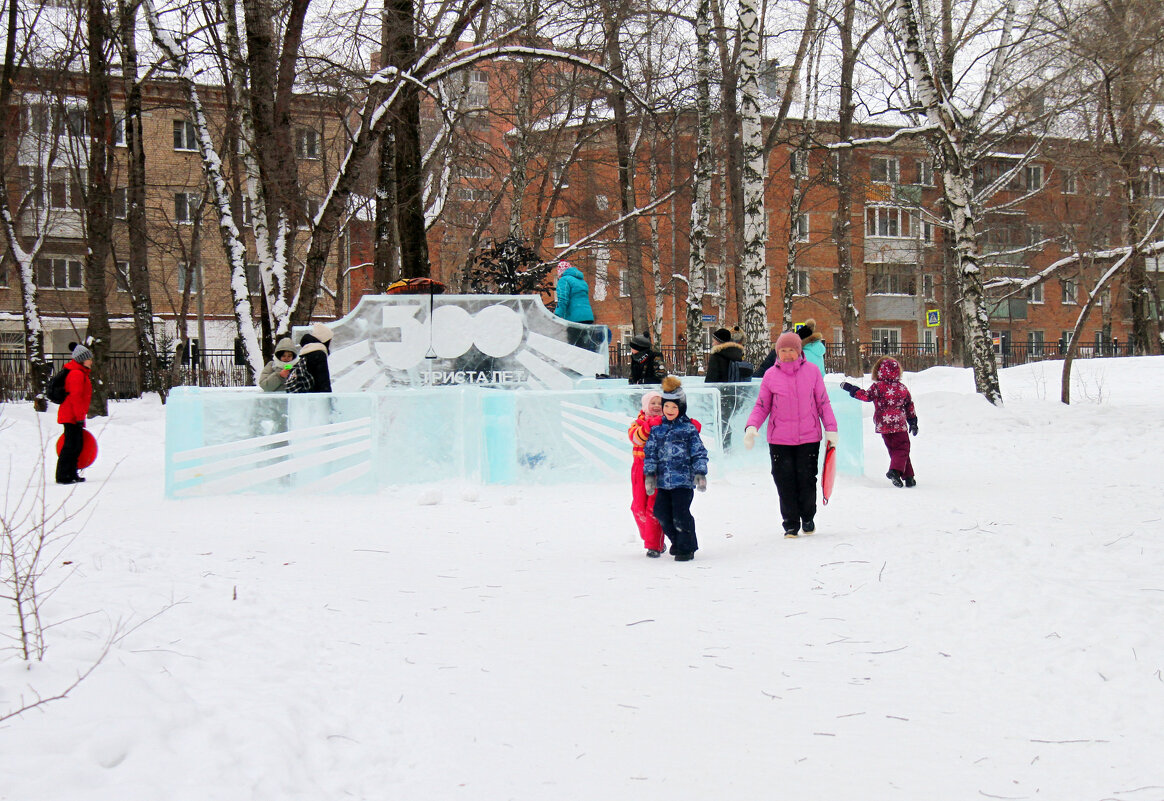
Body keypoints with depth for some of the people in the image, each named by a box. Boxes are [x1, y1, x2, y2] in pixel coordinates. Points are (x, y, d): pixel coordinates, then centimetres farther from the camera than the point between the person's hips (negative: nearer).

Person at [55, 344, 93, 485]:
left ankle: (71, 474, 21)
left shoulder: (81, 373, 21)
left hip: (74, 416, 11)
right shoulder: (77, 374, -14)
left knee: (77, 445, 14)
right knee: (71, 445, -10)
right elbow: (75, 396, -21)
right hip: (72, 416, -11)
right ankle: (62, 476, -8)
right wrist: (80, 417, -22)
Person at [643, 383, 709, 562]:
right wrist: (649, 474, 3)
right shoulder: (656, 429, 10)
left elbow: (699, 453, 1)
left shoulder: (689, 429, 0)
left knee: (680, 514, -9)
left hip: (683, 480, -5)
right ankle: (677, 541, 28)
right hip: (663, 481, 5)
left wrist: (700, 474, -7)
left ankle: (687, 547, 6)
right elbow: (650, 452, 10)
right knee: (662, 513, 8)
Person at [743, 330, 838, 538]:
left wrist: (830, 428, 2)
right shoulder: (770, 375, 2)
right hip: (779, 440, 1)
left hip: (809, 437, 0)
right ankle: (791, 524, 15)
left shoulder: (812, 371, 2)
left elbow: (823, 402, 7)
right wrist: (752, 427, -9)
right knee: (785, 483, 2)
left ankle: (808, 519, 27)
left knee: (807, 480, 4)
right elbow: (761, 406, 6)